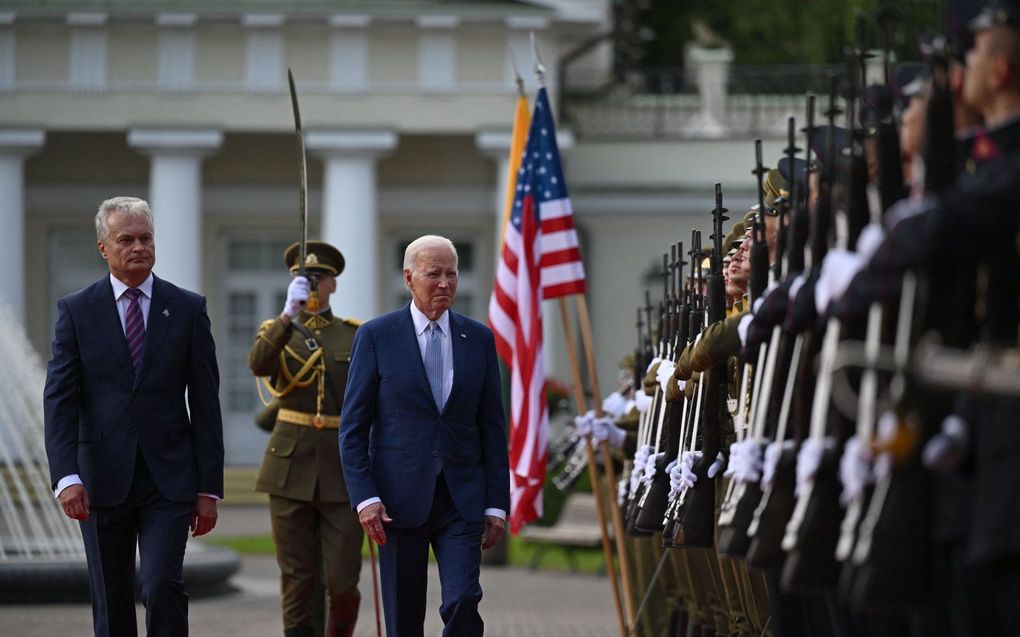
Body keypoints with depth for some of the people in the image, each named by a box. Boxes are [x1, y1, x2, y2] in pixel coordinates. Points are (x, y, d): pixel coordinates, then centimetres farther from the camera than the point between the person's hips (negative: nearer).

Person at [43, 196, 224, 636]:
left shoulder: (188, 309, 5)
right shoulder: (76, 311, 3)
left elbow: (205, 402, 4)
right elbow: (59, 401, -3)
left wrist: (210, 487, 0)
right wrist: (66, 476, -17)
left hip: (169, 480, -1)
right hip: (103, 481, 1)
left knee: (162, 586, -15)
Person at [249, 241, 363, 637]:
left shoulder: (355, 337, 8)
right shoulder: (277, 332, 7)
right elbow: (258, 365, -17)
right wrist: (289, 314, -30)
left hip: (342, 470, 0)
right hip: (291, 469, 0)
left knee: (343, 582, -4)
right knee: (297, 581, 0)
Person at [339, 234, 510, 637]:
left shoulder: (479, 339, 8)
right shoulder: (377, 336, 0)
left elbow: (493, 427, 9)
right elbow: (352, 427, -1)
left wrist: (497, 504, 4)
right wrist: (365, 497, -11)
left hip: (461, 499, 1)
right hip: (400, 498, -1)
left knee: (463, 602, -15)